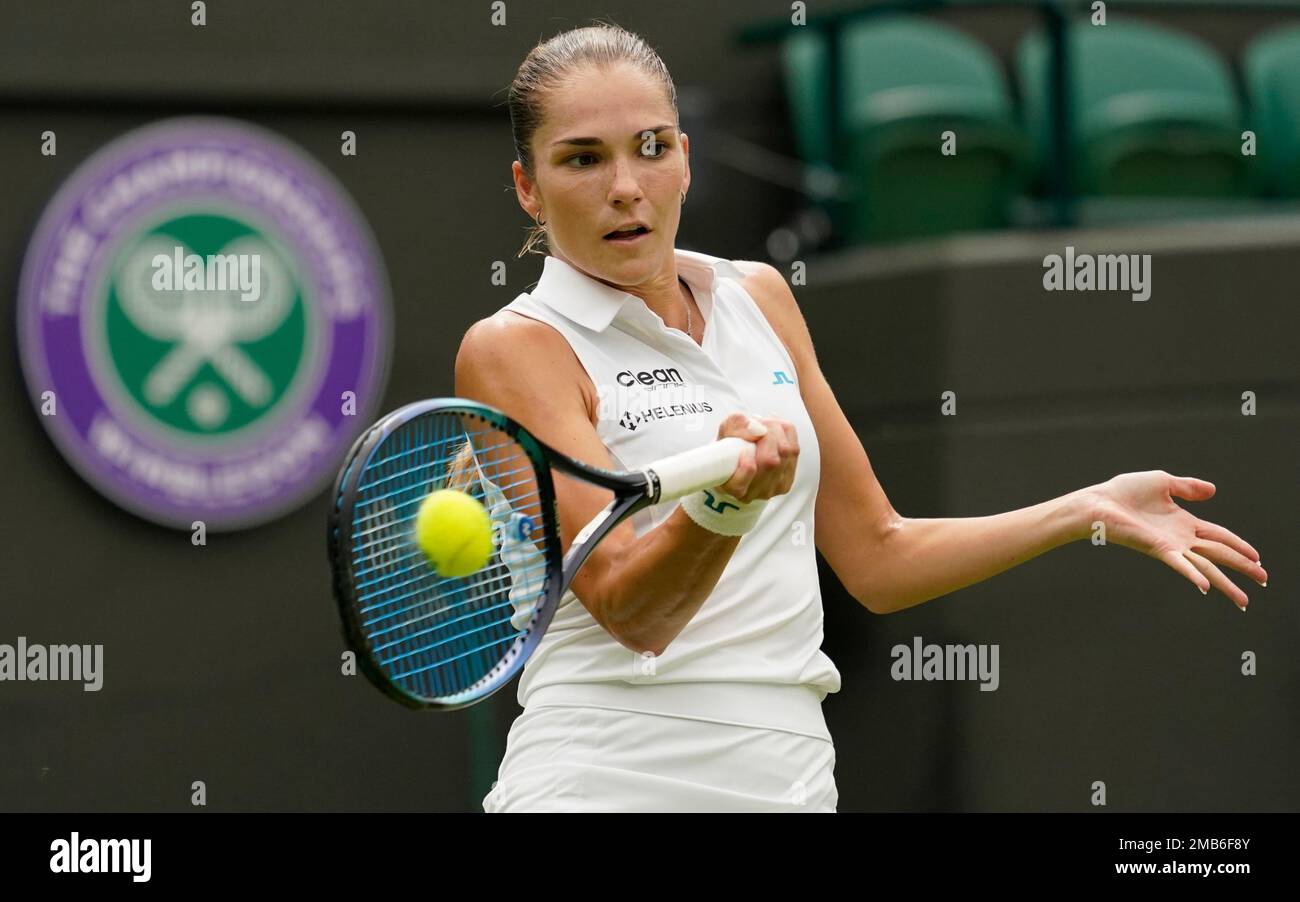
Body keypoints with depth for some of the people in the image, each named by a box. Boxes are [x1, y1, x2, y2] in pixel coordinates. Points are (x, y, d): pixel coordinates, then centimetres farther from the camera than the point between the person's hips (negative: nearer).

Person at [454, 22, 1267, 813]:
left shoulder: (758, 297, 13)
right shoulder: (512, 348, -5)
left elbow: (876, 559, 19)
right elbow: (628, 610, -16)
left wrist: (1092, 509, 13)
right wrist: (727, 501, -33)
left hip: (788, 781, 5)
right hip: (598, 785, -5)